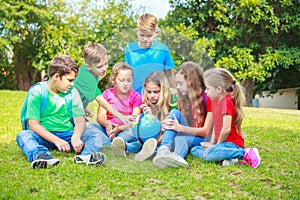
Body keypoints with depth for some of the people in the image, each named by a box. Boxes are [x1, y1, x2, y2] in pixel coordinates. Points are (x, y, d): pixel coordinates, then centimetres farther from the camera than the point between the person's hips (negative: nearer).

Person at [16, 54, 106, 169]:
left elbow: (80, 119, 0)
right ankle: (42, 156, -59)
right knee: (23, 135, -31)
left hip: (67, 135, 2)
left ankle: (86, 156, -54)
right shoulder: (37, 92, -2)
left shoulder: (72, 92, 9)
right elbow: (33, 124, -10)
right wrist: (56, 140, -25)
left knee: (96, 136, -22)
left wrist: (76, 136, -24)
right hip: (45, 136, -2)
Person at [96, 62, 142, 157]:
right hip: (109, 128, 2)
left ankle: (119, 141, -66)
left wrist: (119, 128, -28)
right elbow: (100, 117, -3)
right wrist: (107, 124, -29)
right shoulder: (107, 94, 9)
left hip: (126, 130, -1)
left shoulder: (136, 97, 6)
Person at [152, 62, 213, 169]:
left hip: (203, 139, -5)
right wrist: (168, 125, -16)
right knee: (175, 112, -19)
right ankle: (164, 148, -43)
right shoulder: (184, 98, 8)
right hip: (187, 135, 6)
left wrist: (181, 128, -26)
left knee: (181, 138, -36)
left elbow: (206, 131, -15)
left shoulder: (207, 98, -12)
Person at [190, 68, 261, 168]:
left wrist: (217, 144, -9)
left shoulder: (227, 102, -16)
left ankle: (245, 153, -23)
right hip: (223, 142, 10)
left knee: (208, 154, -33)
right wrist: (212, 143, 6)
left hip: (232, 142, -10)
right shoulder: (214, 100, 14)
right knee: (194, 150, 3)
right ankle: (226, 157, -16)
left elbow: (226, 129, -21)